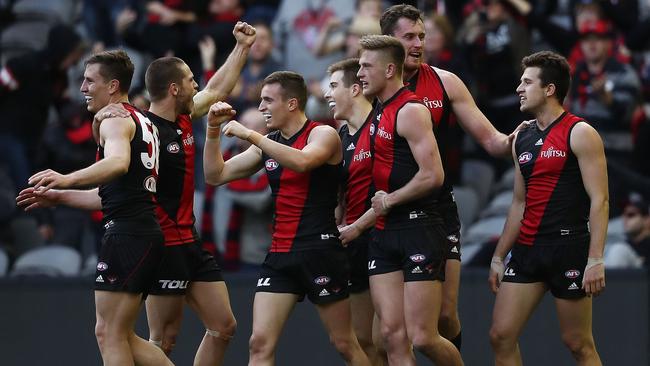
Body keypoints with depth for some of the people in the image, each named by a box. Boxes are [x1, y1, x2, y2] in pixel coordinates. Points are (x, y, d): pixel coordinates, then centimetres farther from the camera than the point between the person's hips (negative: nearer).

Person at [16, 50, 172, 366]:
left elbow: (118, 163, -31)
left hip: (126, 234, -10)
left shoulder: (115, 120, -7)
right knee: (122, 337, 13)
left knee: (109, 333, -8)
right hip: (145, 231, 10)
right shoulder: (142, 122, 24)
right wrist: (59, 197, 29)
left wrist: (68, 179, -44)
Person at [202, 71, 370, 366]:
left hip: (320, 250, -6)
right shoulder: (268, 143, 14)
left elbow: (302, 161, -27)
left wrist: (249, 134, -23)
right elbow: (216, 175, 17)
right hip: (279, 254, 6)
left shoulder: (323, 134, -5)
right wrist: (213, 130, 4)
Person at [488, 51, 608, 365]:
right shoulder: (522, 139, 15)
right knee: (500, 336, -1)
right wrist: (498, 257, 18)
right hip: (526, 249, 7)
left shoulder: (579, 134, -7)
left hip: (568, 248, -7)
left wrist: (596, 260, -20)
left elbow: (599, 200, -12)